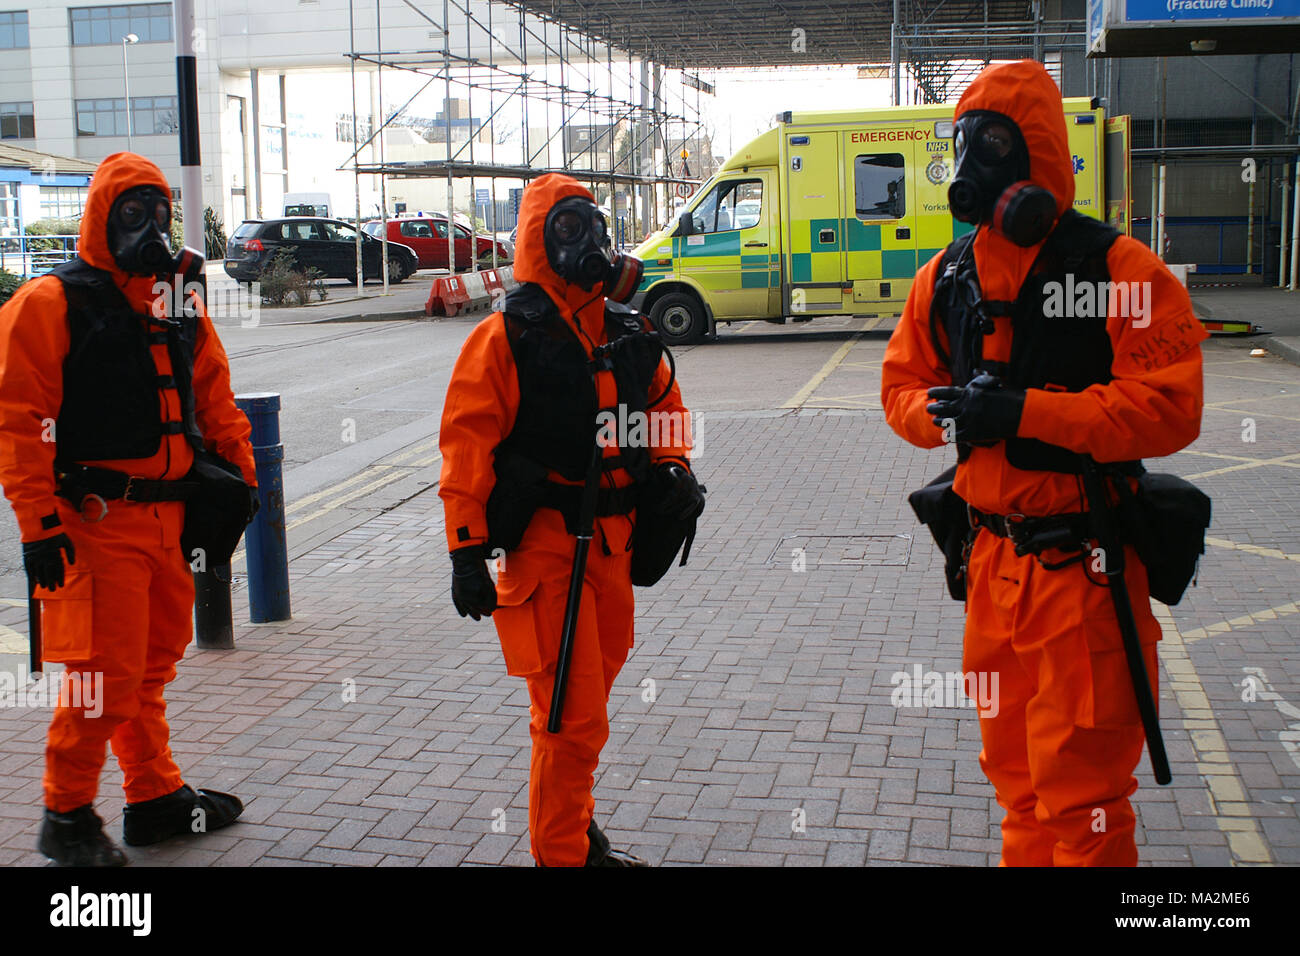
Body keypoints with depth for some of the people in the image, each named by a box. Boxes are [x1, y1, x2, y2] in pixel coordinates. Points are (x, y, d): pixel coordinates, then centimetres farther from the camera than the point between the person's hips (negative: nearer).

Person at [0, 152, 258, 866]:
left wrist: (239, 472, 14)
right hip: (96, 519, -7)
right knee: (106, 673, -6)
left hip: (168, 515, 7)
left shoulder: (178, 304, 14)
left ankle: (155, 797, 29)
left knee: (154, 662, 16)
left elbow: (213, 397, 21)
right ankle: (67, 817, 12)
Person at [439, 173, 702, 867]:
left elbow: (662, 400, 25)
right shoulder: (508, 335, -9)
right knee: (572, 716, -7)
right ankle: (562, 853, 9)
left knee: (593, 683, 19)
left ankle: (574, 824, 36)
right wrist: (466, 549, -14)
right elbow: (468, 439, -11)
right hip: (545, 542, -7)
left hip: (614, 540, 7)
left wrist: (674, 466, 6)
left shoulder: (627, 332, 10)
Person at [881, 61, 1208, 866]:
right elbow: (902, 388, 13)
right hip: (990, 556, 6)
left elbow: (1170, 408, -20)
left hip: (1082, 565, -6)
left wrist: (1024, 411, -25)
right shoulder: (946, 277, 7)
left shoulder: (1117, 267, -12)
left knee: (1079, 791, 0)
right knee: (1017, 775, 20)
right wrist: (949, 413, -10)